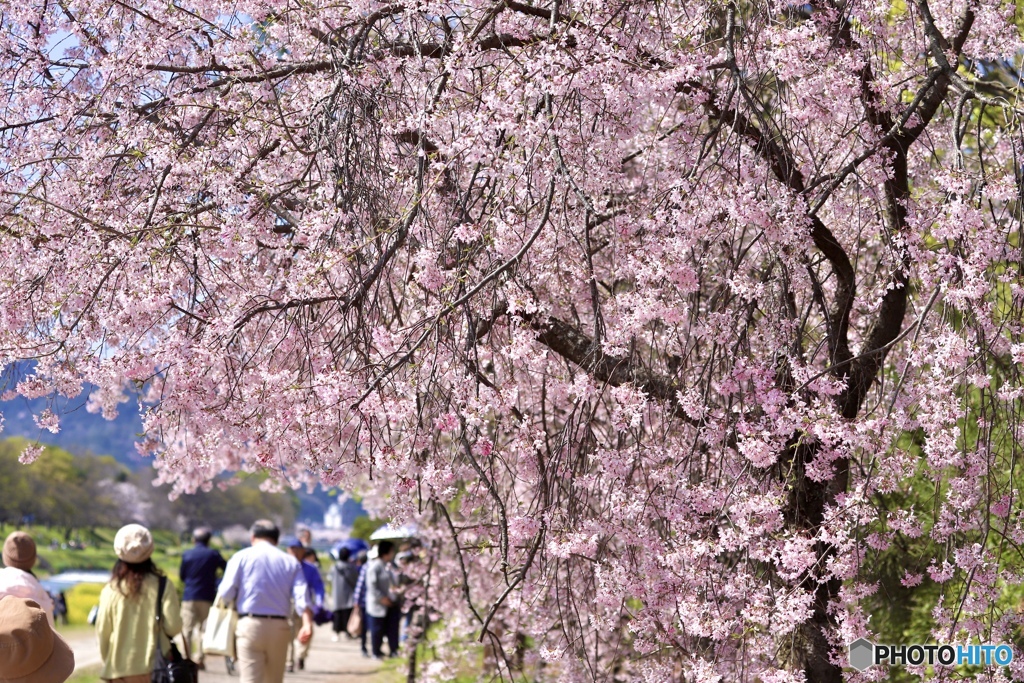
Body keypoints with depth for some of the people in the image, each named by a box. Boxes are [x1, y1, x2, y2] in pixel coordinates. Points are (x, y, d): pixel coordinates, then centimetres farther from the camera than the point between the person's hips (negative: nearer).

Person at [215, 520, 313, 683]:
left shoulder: (242, 557, 4)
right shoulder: (291, 561, 10)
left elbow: (225, 594, -5)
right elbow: (301, 596, -4)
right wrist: (308, 623, -14)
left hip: (250, 625, -3)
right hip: (280, 627, 3)